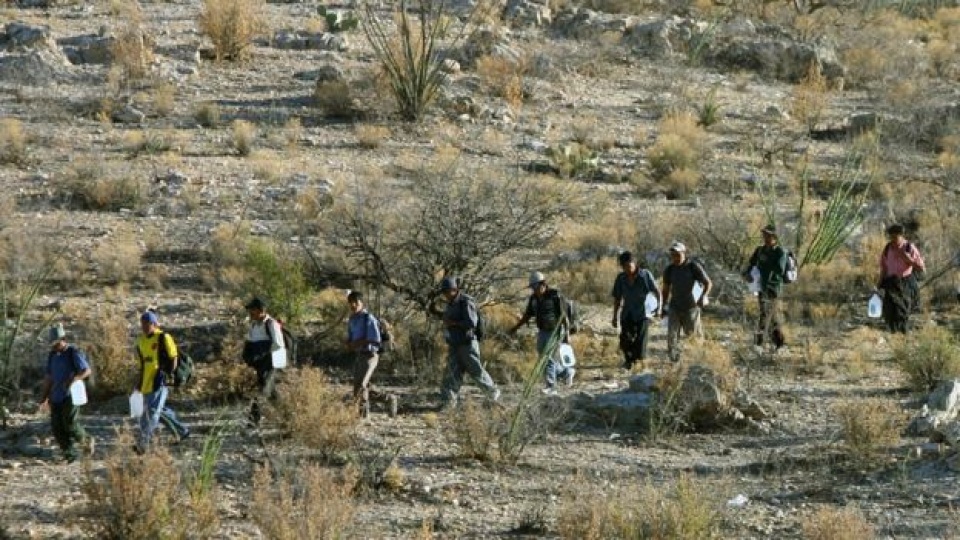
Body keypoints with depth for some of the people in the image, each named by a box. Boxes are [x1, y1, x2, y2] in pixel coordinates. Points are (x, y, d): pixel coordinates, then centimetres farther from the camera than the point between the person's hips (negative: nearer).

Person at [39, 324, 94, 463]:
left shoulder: (74, 353, -8)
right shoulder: (52, 355, 12)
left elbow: (87, 371, -11)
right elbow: (49, 377, 16)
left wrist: (73, 379, -27)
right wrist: (44, 397, 13)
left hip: (71, 395, -7)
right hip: (56, 396, 7)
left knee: (70, 424, -11)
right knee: (57, 426, -2)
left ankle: (86, 441, 16)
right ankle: (70, 454, 5)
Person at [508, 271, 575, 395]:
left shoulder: (555, 296, -14)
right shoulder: (534, 298, 5)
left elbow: (564, 315, -14)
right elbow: (527, 315, 13)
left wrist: (567, 333, -16)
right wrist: (515, 328, 6)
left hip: (555, 331, -7)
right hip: (542, 332, 7)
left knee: (549, 357, -14)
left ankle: (551, 386, -10)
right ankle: (566, 372, 28)